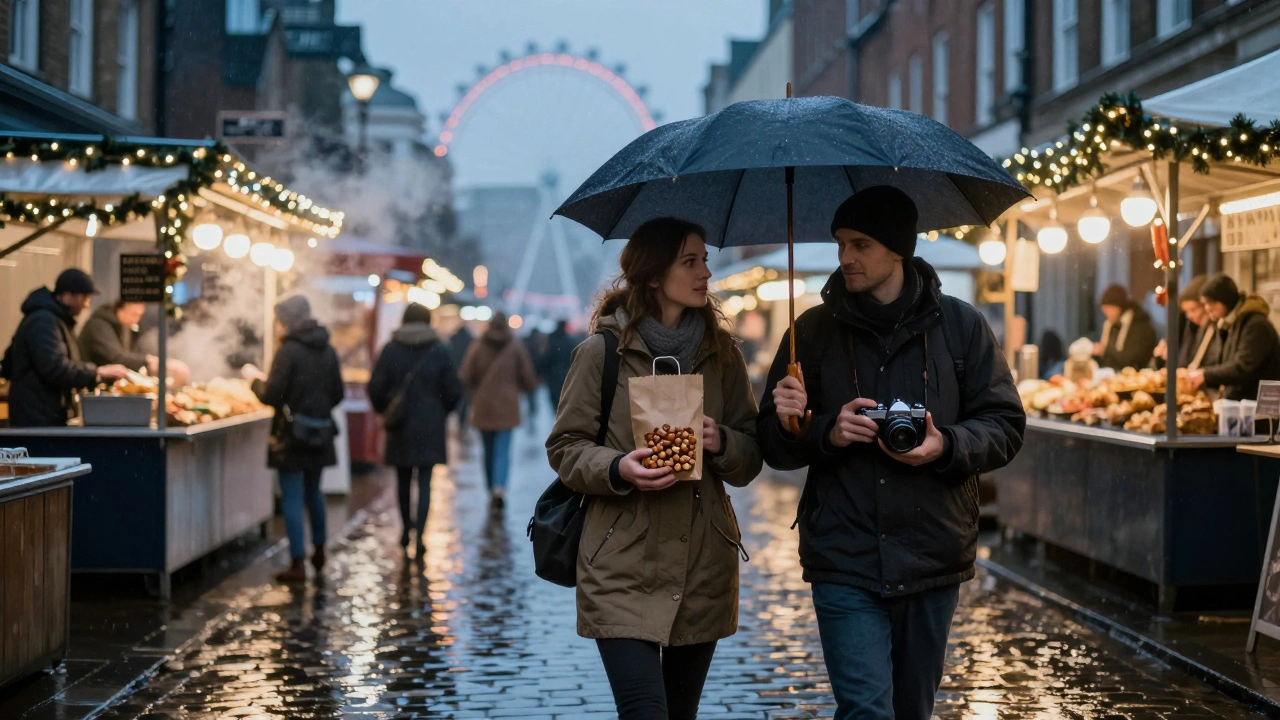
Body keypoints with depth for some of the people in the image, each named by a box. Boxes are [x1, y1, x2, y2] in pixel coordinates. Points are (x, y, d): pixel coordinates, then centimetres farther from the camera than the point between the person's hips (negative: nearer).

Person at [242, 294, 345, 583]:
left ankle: (298, 563, -4)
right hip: (320, 433, 7)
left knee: (292, 498, -2)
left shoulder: (288, 351, -15)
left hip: (292, 433, -6)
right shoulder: (327, 350, 5)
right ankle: (319, 551, 34)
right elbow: (337, 394, 10)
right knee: (313, 492, 22)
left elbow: (271, 396, -15)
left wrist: (256, 379, 3)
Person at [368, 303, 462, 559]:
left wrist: (385, 411, 13)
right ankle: (419, 534, -11)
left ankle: (406, 529, 29)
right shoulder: (439, 350, -4)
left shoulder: (391, 349, -3)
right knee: (425, 482, 0)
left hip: (400, 426, 1)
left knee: (403, 479, 16)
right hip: (430, 426, -1)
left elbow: (376, 388, -5)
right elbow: (453, 390, -3)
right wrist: (442, 411, 15)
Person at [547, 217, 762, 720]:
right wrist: (618, 469, -20)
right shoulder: (603, 352, -2)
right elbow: (565, 448, -1)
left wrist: (722, 443, -11)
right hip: (624, 571, -4)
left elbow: (752, 457, 11)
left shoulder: (722, 354, 10)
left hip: (705, 569, 4)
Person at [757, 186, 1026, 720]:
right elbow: (773, 443, 5)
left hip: (932, 555, 2)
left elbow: (1005, 426, 4)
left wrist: (947, 445, -16)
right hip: (844, 561, -1)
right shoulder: (814, 330, 4)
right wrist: (827, 433, -16)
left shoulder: (959, 326, 4)